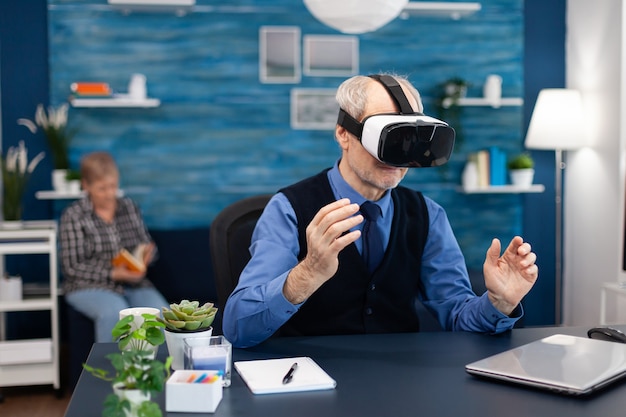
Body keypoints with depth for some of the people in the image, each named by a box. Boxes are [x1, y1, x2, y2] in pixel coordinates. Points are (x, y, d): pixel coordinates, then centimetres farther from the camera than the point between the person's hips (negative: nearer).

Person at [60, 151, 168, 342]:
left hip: (133, 283, 3)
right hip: (89, 286, -3)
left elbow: (146, 244, 18)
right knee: (115, 312, -36)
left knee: (161, 312, -27)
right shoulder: (73, 216, -1)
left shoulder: (130, 207, 12)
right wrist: (113, 274, -18)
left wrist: (148, 253, -8)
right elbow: (71, 266, -6)